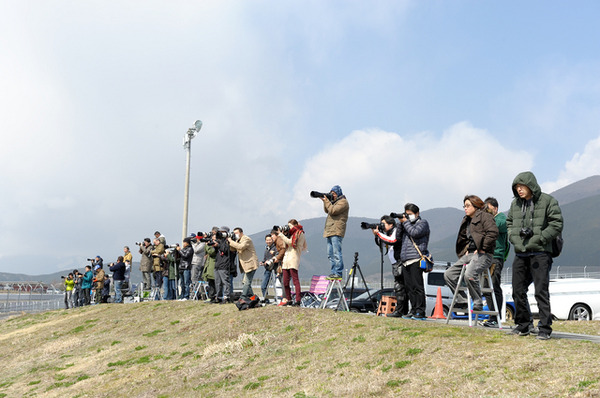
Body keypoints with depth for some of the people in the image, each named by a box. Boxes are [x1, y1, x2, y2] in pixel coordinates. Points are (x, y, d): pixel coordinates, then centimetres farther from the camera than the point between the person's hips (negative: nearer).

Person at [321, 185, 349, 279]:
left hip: (336, 232, -10)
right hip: (330, 231, 10)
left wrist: (326, 201, -6)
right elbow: (327, 211, 25)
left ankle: (338, 273, -11)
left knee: (336, 253, -12)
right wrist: (324, 201, 12)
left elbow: (332, 211, -16)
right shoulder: (334, 201, 24)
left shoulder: (343, 202, -5)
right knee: (330, 254, 9)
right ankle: (334, 272, 13)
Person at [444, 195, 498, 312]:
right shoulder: (467, 221, 22)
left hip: (483, 255, -10)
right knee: (449, 274, 2)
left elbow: (493, 233, -19)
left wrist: (483, 248, -16)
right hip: (470, 254, 10)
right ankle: (462, 301, 6)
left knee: (469, 275, -33)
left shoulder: (485, 216, -5)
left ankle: (478, 303, -18)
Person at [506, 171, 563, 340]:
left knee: (541, 291, -6)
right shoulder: (515, 204, 11)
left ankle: (545, 328, 1)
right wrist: (514, 239, 3)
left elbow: (556, 224, -8)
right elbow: (509, 223, 21)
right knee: (518, 290, 9)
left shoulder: (548, 201, -5)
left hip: (540, 253, -6)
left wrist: (537, 240, -14)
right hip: (520, 253, 6)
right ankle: (523, 325, 23)